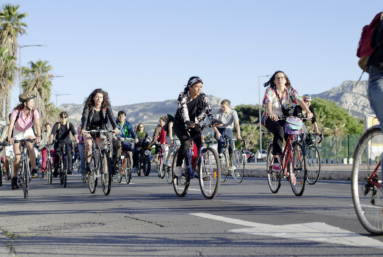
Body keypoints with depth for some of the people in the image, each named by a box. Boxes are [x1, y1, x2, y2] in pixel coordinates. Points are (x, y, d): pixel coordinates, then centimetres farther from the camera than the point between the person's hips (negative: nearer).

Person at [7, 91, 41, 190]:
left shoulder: (34, 112, -22)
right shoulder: (16, 111, -27)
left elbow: (37, 124, -35)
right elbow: (11, 125, -37)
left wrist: (38, 136, -52)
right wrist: (9, 137, -53)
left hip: (28, 132, 1)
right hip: (17, 133, -1)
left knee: (31, 148, -29)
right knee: (17, 157, -6)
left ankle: (34, 170, -14)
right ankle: (14, 178, 9)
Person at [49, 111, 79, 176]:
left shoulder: (69, 124, -4)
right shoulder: (57, 124, -4)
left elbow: (74, 132, -18)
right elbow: (53, 132, -17)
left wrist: (76, 139, -37)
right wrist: (51, 140, -37)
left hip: (67, 142, 0)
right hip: (58, 142, 0)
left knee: (69, 153, -24)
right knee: (57, 155, -19)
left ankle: (69, 168, -11)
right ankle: (56, 170, -3)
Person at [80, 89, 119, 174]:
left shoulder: (106, 107, -10)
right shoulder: (88, 107, -14)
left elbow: (111, 117, -23)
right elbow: (84, 118, -27)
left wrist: (115, 128, -42)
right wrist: (83, 129, -46)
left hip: (101, 130, 2)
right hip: (89, 130, -2)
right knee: (88, 144, -29)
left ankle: (105, 170, -6)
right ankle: (88, 165, -15)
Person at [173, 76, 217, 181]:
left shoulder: (202, 97, -9)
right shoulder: (183, 96, -19)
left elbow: (208, 109, -22)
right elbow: (183, 109, -35)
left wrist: (214, 120, -41)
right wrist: (187, 122, -54)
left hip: (194, 124, 3)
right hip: (180, 124, -3)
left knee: (201, 145, -18)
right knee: (186, 143, -28)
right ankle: (178, 166, -11)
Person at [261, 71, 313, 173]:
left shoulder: (290, 90, -2)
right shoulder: (270, 91, -10)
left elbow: (300, 100, -18)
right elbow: (268, 102, -29)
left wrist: (308, 111, -37)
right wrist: (271, 113, -52)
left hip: (285, 119, 3)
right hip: (271, 119, -3)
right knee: (279, 130, -36)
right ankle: (276, 161, -36)